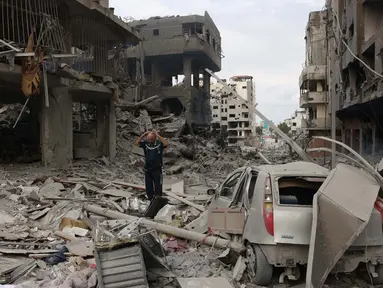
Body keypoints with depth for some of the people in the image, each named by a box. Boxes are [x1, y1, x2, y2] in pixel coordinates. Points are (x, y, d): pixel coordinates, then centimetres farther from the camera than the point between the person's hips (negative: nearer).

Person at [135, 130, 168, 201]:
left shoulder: (159, 143, -7)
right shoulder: (145, 143, 1)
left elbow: (166, 144, -26)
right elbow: (137, 143, -10)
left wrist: (158, 135, -24)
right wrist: (143, 135, -17)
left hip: (157, 169, -3)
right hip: (147, 169, 4)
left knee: (158, 186, 0)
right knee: (148, 187, 12)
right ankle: (151, 201, 25)